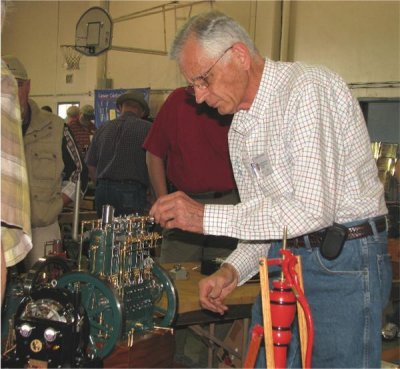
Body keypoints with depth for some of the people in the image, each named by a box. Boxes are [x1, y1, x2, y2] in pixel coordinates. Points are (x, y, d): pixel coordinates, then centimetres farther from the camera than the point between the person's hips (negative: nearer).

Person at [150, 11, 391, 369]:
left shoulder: (309, 88, -17)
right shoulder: (240, 128, 11)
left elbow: (313, 211, -25)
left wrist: (206, 217, -21)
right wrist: (234, 270, -3)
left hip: (344, 259, -8)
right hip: (285, 258, 8)